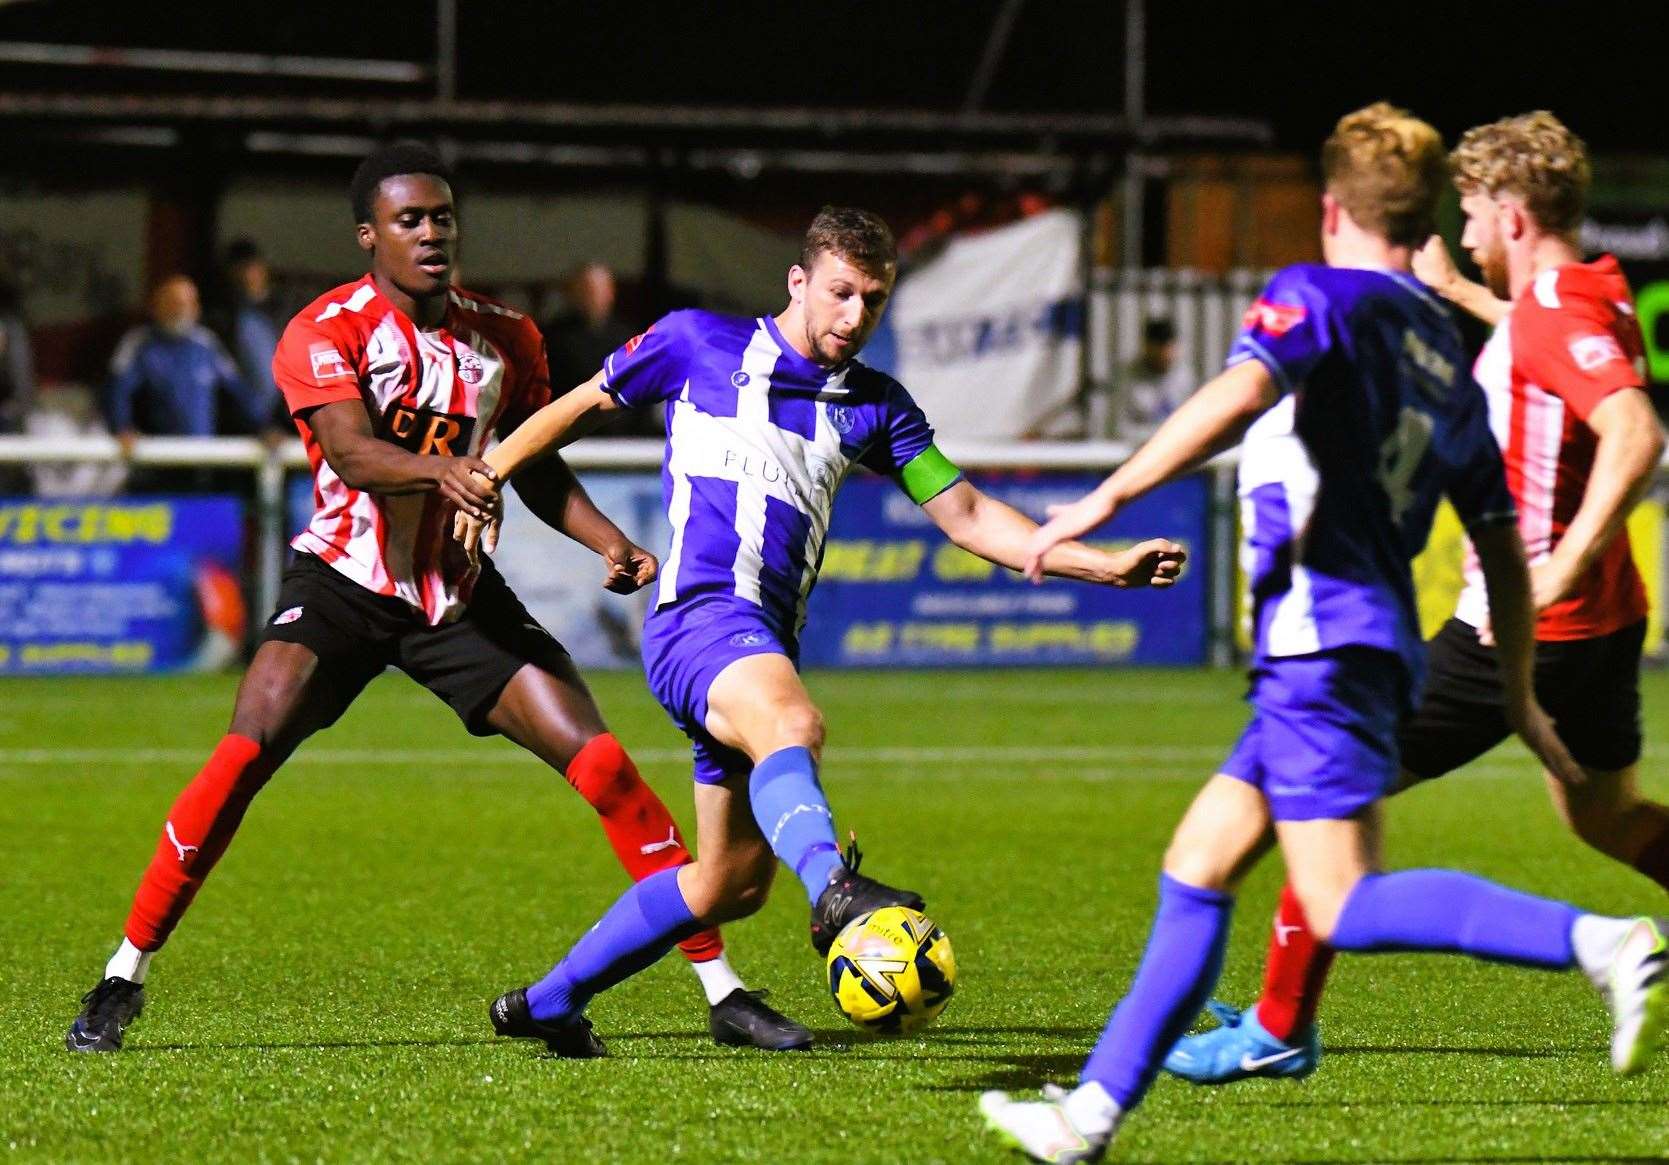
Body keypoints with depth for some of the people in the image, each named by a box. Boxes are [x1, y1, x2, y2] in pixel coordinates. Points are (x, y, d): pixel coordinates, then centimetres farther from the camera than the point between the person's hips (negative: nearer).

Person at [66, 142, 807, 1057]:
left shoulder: (503, 338, 3)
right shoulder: (327, 332, -12)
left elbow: (537, 470, 15)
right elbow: (351, 452, -28)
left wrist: (611, 544, -1)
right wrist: (441, 471, -48)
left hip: (461, 593, 3)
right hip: (344, 581, -3)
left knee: (601, 763, -8)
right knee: (250, 748, -23)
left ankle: (721, 989, -1)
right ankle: (123, 978, -10)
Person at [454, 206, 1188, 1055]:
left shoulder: (875, 406, 17)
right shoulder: (697, 345, 6)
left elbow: (966, 515, 14)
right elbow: (582, 407, 18)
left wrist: (1106, 565, 5)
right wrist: (486, 477, 12)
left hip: (766, 645, 7)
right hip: (699, 610, -7)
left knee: (731, 883, 10)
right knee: (791, 725, -38)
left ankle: (549, 1002, 25)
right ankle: (835, 890, -67)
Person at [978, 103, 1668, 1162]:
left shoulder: (1321, 297, -3)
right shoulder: (1450, 364, 20)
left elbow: (1239, 394, -23)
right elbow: (1503, 545, 22)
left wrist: (1111, 497, -23)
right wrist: (1520, 696, 28)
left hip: (1322, 636, -9)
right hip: (1377, 648, 9)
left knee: (1348, 907, -15)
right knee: (1197, 866, 13)